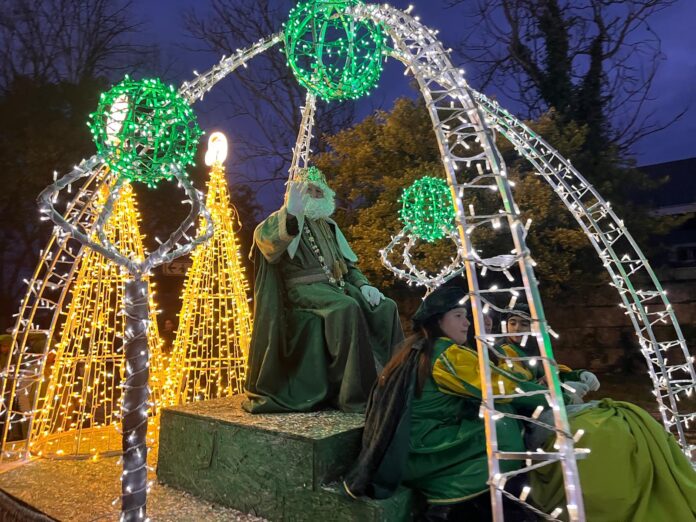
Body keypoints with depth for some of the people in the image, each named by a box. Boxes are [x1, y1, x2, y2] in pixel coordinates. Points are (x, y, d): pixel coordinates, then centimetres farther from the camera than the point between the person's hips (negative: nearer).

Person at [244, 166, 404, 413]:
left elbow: (348, 263, 22)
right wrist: (290, 214, -42)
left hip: (336, 285, 6)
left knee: (385, 307, -13)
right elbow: (272, 240, -21)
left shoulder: (328, 225, 23)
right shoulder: (283, 220, 4)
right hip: (304, 289, -6)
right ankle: (357, 391, -28)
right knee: (348, 308, -34)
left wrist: (363, 285, 1)